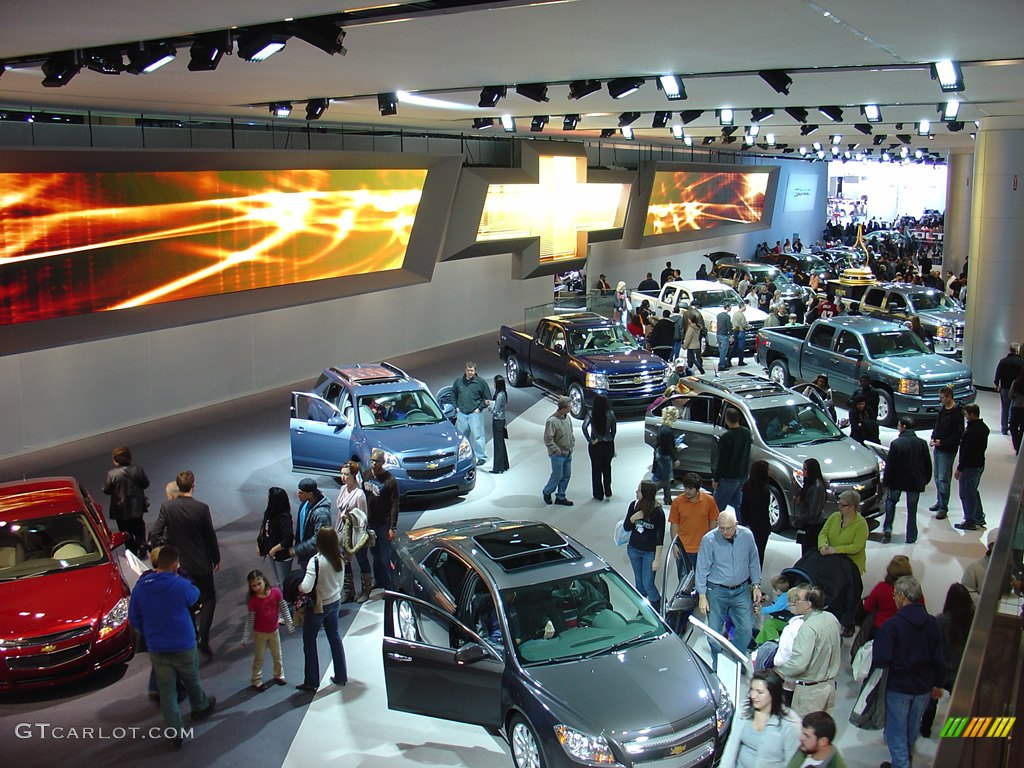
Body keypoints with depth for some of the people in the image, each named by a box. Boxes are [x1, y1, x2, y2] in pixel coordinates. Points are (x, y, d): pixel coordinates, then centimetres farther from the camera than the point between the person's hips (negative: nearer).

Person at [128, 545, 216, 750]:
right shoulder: (181, 585, -22)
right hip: (183, 647, -2)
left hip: (157, 650, 2)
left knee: (166, 692, 13)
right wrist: (178, 577, 7)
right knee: (192, 682, 24)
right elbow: (194, 595, 3)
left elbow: (133, 619, 0)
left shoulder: (140, 587, -10)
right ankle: (200, 708, 48)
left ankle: (174, 734, 17)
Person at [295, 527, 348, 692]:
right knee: (335, 637, 21)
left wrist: (296, 586, -14)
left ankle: (311, 682, 20)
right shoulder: (339, 559, -7)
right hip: (335, 602, 6)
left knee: (309, 642, 11)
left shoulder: (316, 561, -27)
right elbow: (339, 583, 5)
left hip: (317, 607, -6)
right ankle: (341, 676, 30)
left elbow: (306, 588, -34)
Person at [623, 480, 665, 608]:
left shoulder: (658, 512, -20)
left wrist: (657, 559, -13)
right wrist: (632, 518, -20)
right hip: (634, 549, 5)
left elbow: (660, 537, -14)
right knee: (638, 582, 17)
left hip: (649, 553, -5)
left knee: (648, 584, 0)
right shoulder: (634, 505, -8)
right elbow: (626, 527, 1)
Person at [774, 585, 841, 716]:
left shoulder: (808, 628, -26)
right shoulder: (831, 618, 0)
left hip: (810, 689, -8)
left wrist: (778, 671, -15)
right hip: (830, 684, 8)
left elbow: (799, 663, -30)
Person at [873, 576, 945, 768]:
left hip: (898, 687, -5)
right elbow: (939, 659, 0)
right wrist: (938, 684, 13)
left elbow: (881, 660, -25)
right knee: (912, 730, 24)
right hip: (924, 687, 5)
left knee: (896, 733, 10)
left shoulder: (892, 624, -22)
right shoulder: (932, 623, -7)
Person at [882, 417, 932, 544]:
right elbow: (928, 464, 5)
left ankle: (887, 529, 10)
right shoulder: (922, 443, -3)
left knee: (891, 501, 20)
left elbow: (890, 465, -12)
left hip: (898, 480, -2)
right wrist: (926, 479, 18)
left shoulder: (896, 443, -15)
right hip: (916, 481, 2)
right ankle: (911, 537, 17)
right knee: (912, 509, 11)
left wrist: (886, 481, -2)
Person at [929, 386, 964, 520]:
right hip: (937, 448, 8)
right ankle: (939, 502, 29)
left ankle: (943, 508, 1)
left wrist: (942, 442, -19)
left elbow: (958, 434, -18)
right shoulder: (943, 409, 9)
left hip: (947, 450, -8)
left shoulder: (957, 413, -16)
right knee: (937, 477, 16)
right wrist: (933, 438, 3)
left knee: (943, 479, -5)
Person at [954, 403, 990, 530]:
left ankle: (970, 522, 12)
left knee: (966, 494, 3)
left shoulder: (971, 432, -27)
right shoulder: (984, 427, 4)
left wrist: (959, 469, -19)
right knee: (973, 491, 23)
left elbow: (966, 452, -25)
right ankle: (979, 518, 33)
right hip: (980, 464, 10)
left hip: (970, 466, -10)